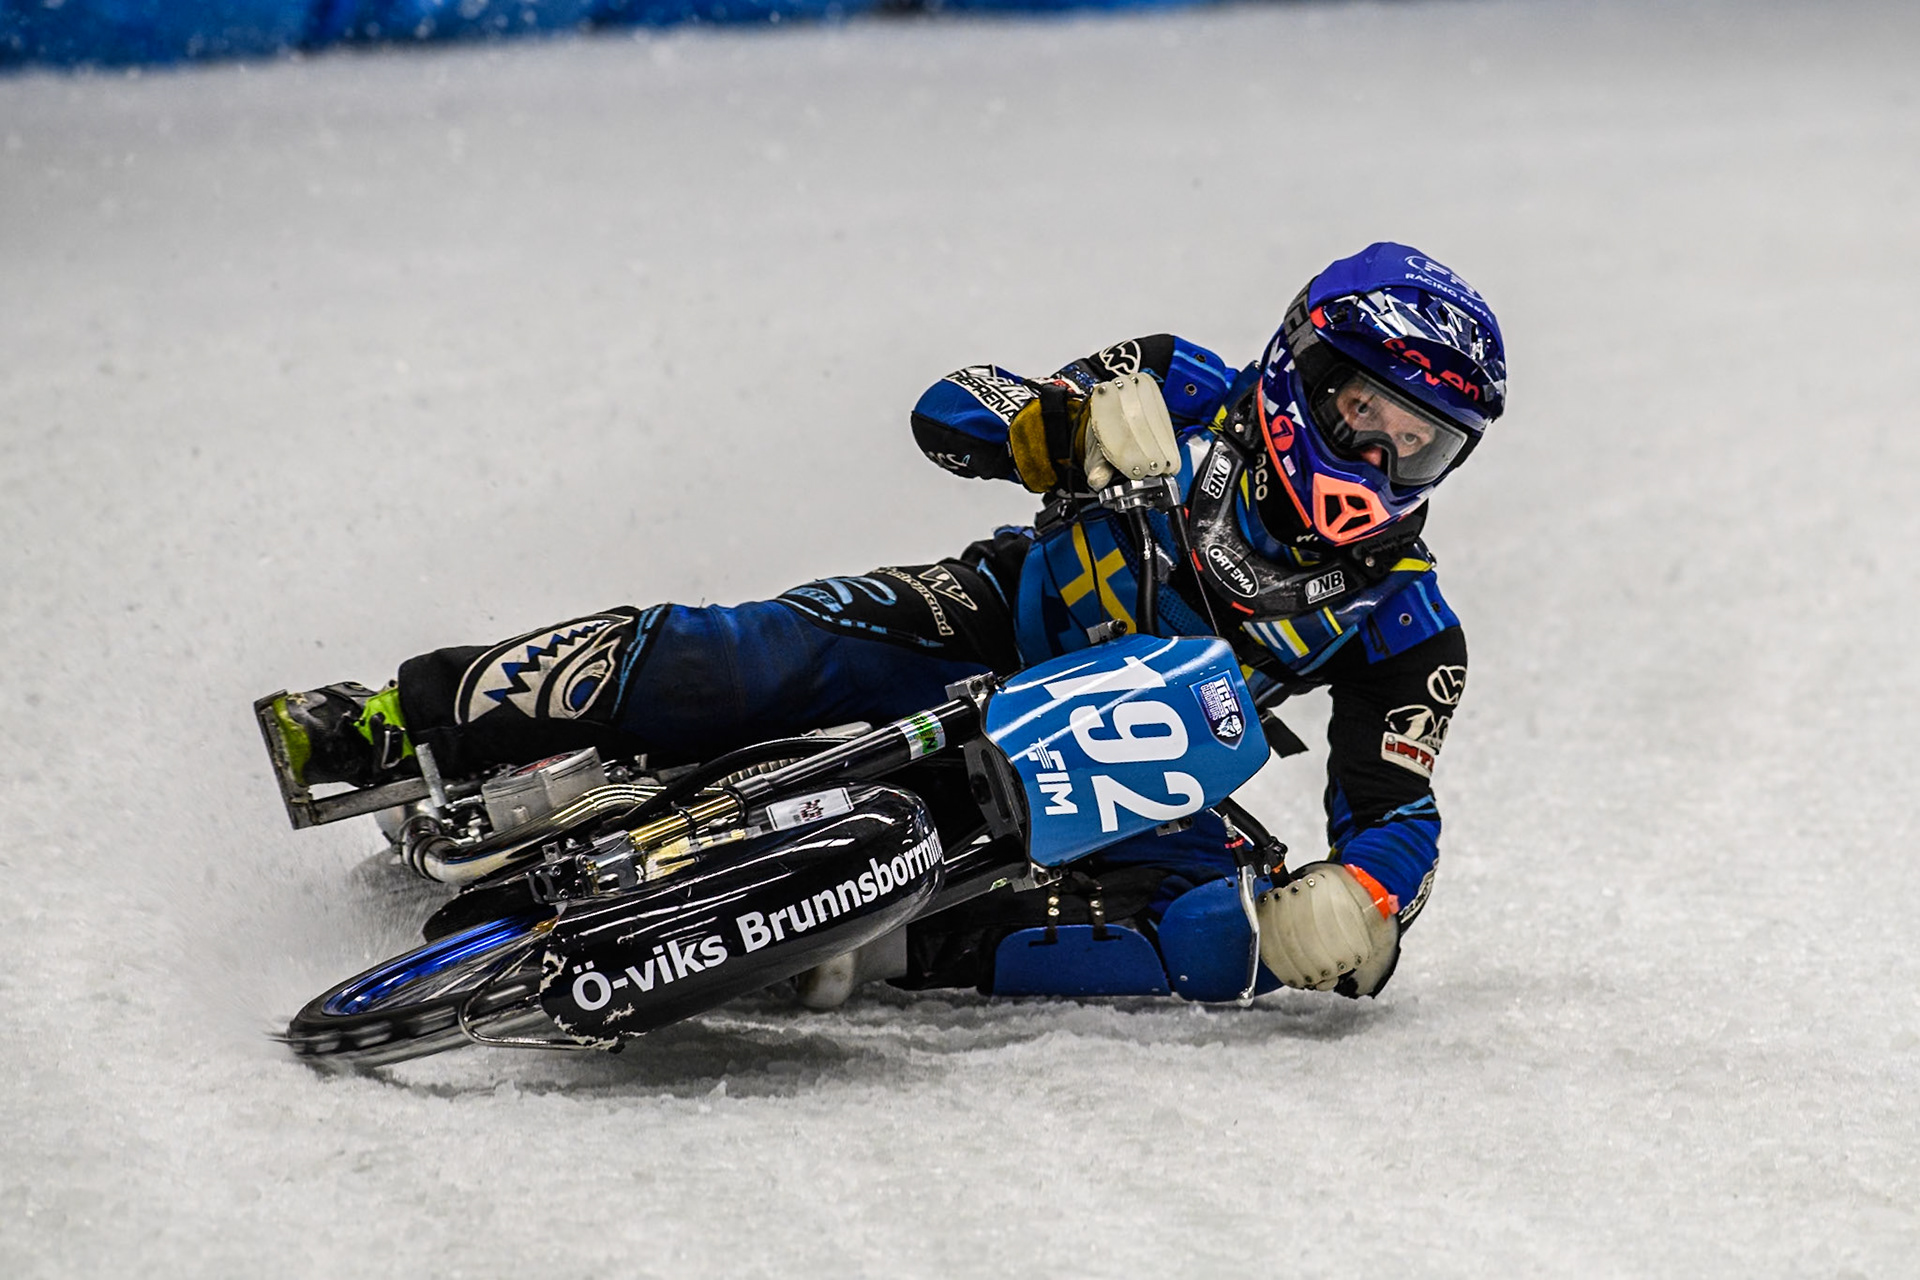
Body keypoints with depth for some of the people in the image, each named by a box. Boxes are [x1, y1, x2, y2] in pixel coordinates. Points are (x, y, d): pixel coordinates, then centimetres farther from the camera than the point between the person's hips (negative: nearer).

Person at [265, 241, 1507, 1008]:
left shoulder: (1404, 632, -8)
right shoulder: (1187, 398, -9)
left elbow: (1398, 820, -10)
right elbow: (950, 410, -11)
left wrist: (1361, 903, -34)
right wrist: (1070, 418, -33)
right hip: (980, 641, -1)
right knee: (736, 659, -28)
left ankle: (889, 945, -33)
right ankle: (407, 724, -16)